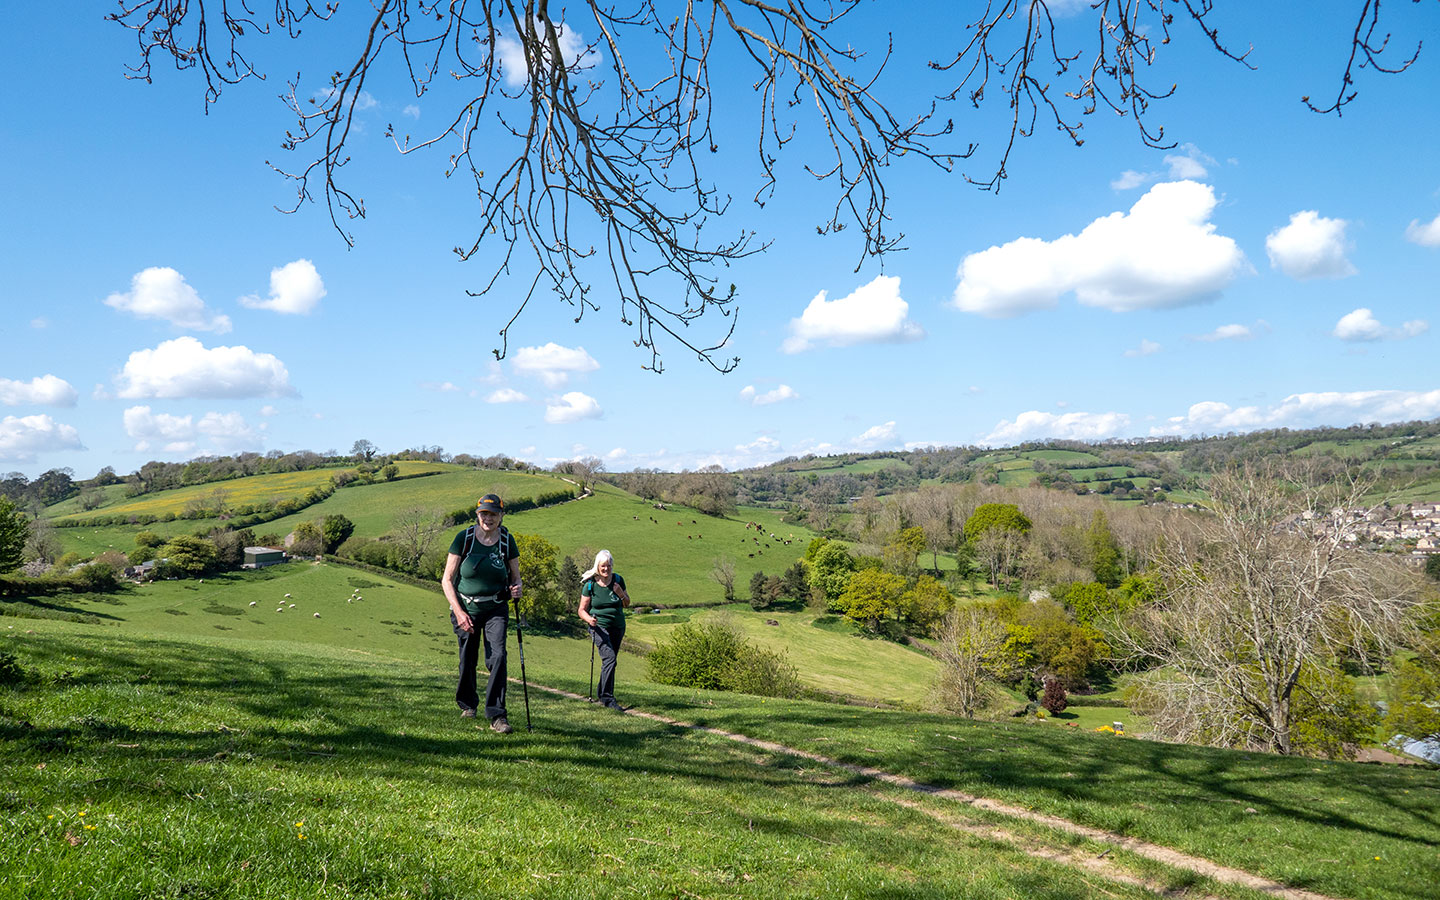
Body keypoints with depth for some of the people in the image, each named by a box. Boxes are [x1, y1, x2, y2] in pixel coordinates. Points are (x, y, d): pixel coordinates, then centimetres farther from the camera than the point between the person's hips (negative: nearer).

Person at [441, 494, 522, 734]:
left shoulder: (507, 541, -2)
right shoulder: (464, 538, -7)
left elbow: (515, 578, 8)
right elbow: (447, 579, -5)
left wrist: (516, 589, -17)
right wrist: (459, 612, -14)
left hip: (496, 609, 0)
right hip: (466, 608, 0)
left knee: (498, 656, -16)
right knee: (468, 660, 9)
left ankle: (496, 716, -13)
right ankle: (467, 704, 35)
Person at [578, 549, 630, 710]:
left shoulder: (618, 580, 2)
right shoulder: (590, 585, -7)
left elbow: (627, 603, 12)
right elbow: (582, 610, -3)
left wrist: (621, 594, -9)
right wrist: (589, 619, -24)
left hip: (618, 626, 4)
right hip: (599, 626, -4)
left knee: (610, 661, 11)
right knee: (609, 658, -22)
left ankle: (601, 695, 29)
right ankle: (607, 698, -21)